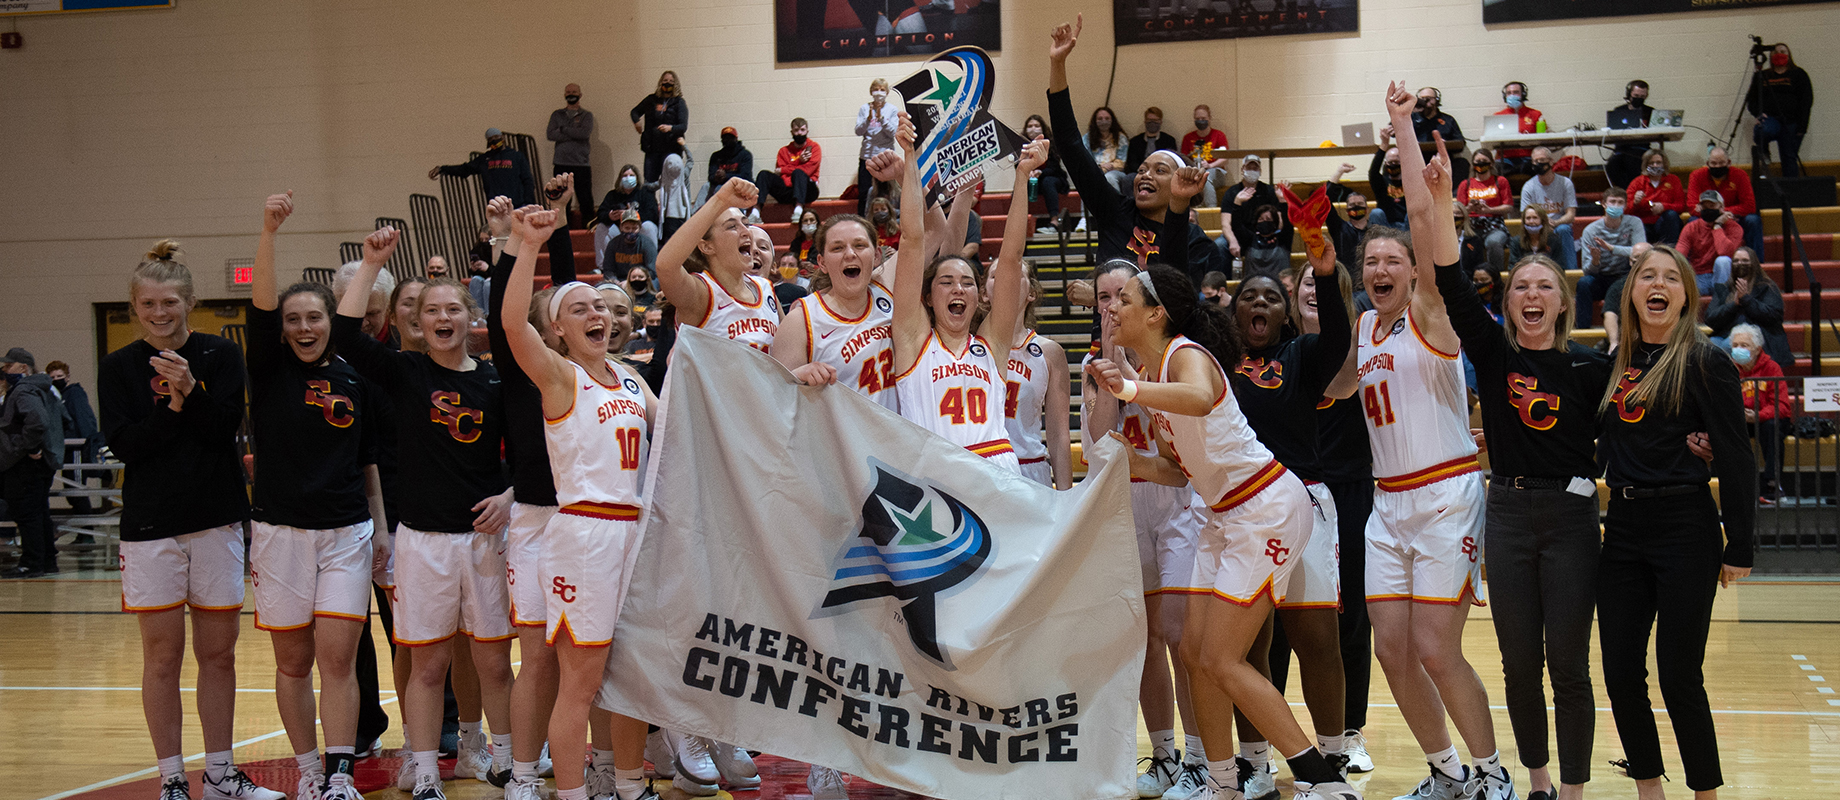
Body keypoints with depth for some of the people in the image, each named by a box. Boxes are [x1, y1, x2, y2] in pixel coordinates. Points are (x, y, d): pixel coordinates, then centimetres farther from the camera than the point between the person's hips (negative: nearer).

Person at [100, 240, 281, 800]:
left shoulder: (220, 356, 2)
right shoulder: (119, 367, 3)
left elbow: (226, 427, -8)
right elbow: (123, 444, -7)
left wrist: (190, 389, -23)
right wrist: (174, 407, -17)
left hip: (216, 521, 1)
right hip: (150, 526, -1)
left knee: (218, 653, 7)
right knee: (162, 656, 3)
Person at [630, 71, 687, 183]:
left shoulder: (679, 103, 4)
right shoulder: (651, 100, 14)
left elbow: (683, 126, -6)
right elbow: (635, 111, 29)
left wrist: (670, 128, -26)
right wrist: (636, 122, 7)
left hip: (670, 148, -3)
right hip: (652, 148, 3)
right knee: (648, 182, -1)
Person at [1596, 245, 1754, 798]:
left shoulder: (1705, 363, -7)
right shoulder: (1618, 362, 10)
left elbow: (1737, 461, -9)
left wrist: (1738, 549, -10)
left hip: (1685, 529, -6)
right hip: (1623, 529, 6)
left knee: (1678, 677, -3)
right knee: (1621, 674, 5)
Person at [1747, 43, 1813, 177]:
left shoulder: (1798, 74, 10)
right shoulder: (1762, 76, 16)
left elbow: (1806, 101, 4)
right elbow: (1751, 99, 15)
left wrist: (1802, 125, -6)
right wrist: (1758, 113, -6)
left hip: (1791, 121, -1)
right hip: (1770, 119, 1)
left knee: (1789, 157, -6)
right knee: (1764, 131, -34)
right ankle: (1762, 152, -4)